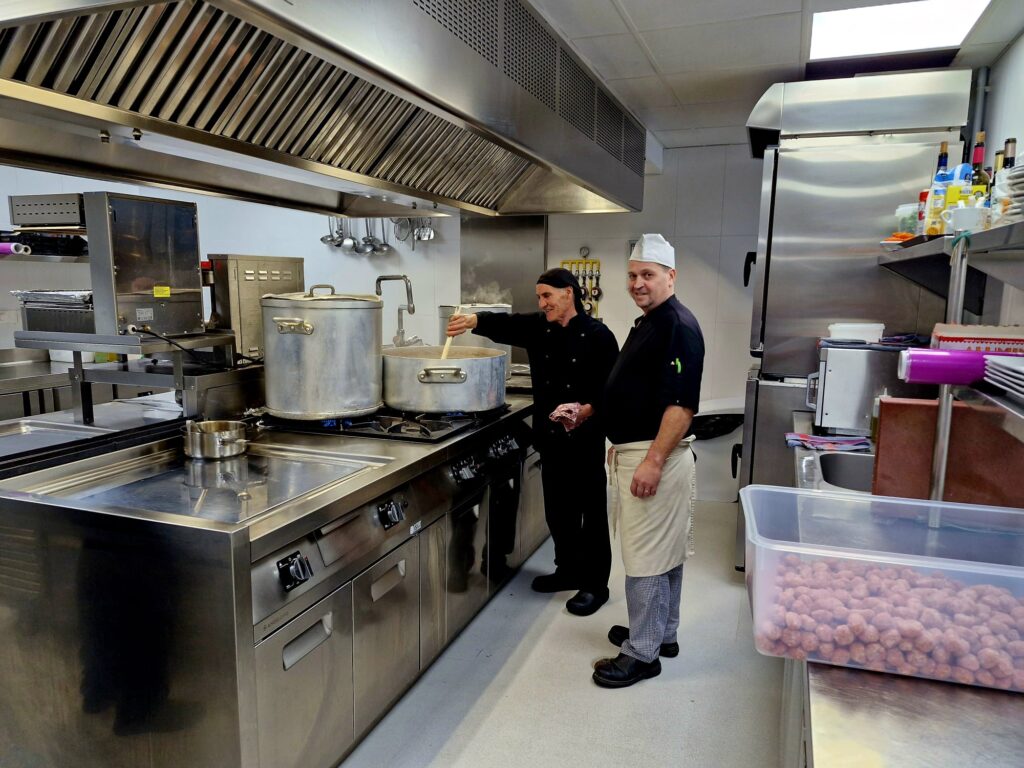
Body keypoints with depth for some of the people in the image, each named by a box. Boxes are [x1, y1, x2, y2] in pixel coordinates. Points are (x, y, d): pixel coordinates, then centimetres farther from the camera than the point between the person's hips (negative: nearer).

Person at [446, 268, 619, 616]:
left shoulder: (598, 335, -9)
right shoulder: (539, 328, 7)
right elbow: (503, 324, -5)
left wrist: (587, 410, -24)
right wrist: (473, 320, -23)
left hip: (586, 436, -6)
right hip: (550, 434, 6)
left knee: (590, 509, 3)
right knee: (557, 506, 16)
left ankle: (595, 584, 17)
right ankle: (568, 569, 34)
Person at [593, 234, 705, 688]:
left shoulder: (679, 326, -16)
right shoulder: (647, 324, 15)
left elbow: (682, 402, -23)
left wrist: (653, 462, -25)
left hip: (654, 458, -10)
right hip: (633, 453, 11)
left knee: (647, 557, -2)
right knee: (664, 551, 19)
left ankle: (642, 653, 11)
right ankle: (663, 633, 33)